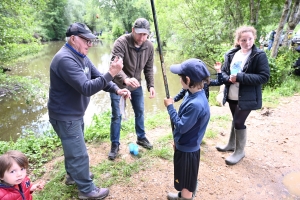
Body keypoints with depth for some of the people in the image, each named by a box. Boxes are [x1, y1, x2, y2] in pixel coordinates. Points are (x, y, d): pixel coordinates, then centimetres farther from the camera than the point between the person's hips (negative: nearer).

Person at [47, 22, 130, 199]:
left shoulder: (81, 57, 5)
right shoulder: (65, 60, -27)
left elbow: (98, 78, 3)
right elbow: (87, 88, -34)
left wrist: (116, 90, -12)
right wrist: (111, 73, -37)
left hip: (76, 114, 10)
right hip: (65, 117, -10)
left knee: (73, 148, 26)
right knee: (80, 154, 3)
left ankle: (73, 175, 48)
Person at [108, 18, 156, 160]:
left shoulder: (149, 46, -9)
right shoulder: (121, 42, -25)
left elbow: (149, 68, 2)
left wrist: (151, 85, -9)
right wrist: (125, 79, -56)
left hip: (136, 85, 5)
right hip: (118, 84, -5)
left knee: (140, 112, 15)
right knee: (116, 115, 2)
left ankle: (141, 138, 36)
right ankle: (115, 145, 19)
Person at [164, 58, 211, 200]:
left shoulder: (196, 104, -34)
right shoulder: (192, 94, -3)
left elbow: (181, 126, -26)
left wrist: (170, 107, -18)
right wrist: (177, 140, 16)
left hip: (187, 149, -9)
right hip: (184, 145, 9)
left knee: (187, 181, 15)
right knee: (184, 179, 29)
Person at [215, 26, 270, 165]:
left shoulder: (259, 55, -12)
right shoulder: (231, 54, 3)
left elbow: (264, 76, -17)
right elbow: (223, 72, 9)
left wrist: (240, 77, -24)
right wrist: (229, 78, -15)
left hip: (247, 97, -5)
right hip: (231, 96, 5)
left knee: (239, 122, -2)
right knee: (236, 121, 19)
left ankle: (239, 151, 19)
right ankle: (231, 144, 38)